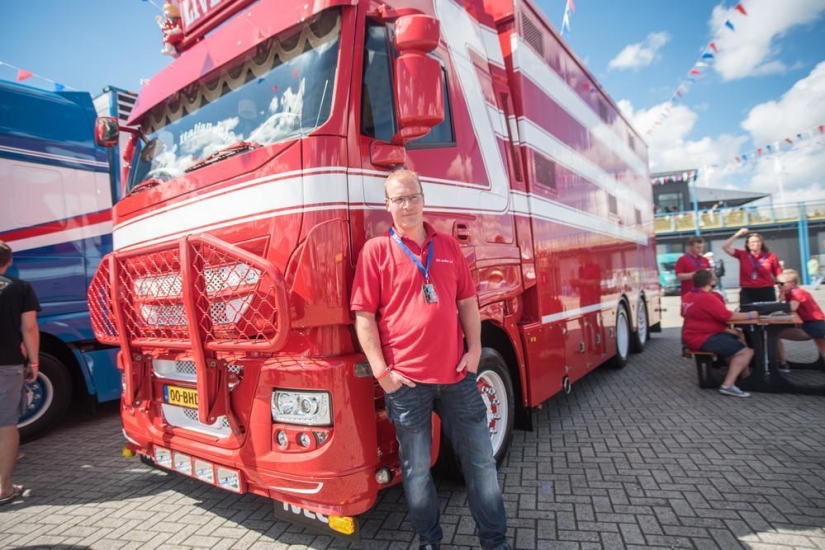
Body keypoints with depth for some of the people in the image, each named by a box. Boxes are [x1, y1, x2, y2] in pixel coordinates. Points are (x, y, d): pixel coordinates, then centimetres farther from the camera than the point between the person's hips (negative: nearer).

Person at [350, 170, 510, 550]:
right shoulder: (376, 250, -3)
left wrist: (474, 350, 2)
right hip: (406, 380, -3)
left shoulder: (448, 246, 9)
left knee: (480, 460, 15)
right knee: (417, 469, 12)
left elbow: (467, 301, 12)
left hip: (456, 374, 4)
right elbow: (364, 315, -6)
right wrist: (381, 371, -11)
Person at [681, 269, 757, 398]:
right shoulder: (707, 298, -20)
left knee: (738, 336, 24)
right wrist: (749, 315, -4)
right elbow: (727, 316, -20)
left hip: (693, 336, 10)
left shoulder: (687, 297, 10)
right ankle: (728, 385, -14)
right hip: (703, 339, -10)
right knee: (746, 352, -9)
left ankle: (745, 375, 28)